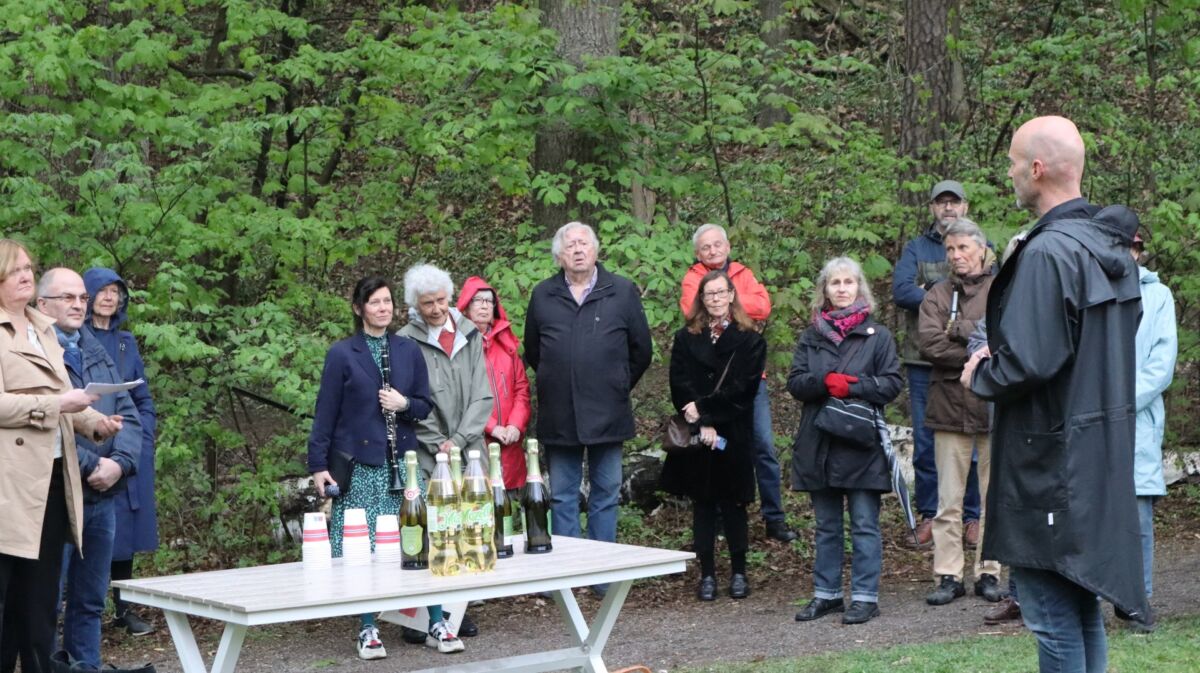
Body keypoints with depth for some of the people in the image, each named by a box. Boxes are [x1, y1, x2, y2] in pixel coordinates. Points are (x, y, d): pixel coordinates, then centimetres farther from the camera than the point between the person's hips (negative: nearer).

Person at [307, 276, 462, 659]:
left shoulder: (409, 351, 8)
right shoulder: (342, 354, 0)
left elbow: (425, 406, 12)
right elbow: (326, 413, 0)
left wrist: (405, 405, -9)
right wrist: (318, 465, -4)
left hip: (402, 462, 2)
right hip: (358, 465, -2)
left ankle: (437, 624, 4)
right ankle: (368, 630, 9)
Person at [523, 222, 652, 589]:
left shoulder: (623, 292, 1)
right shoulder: (543, 295, 5)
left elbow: (641, 350, 8)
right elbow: (532, 351, 15)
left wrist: (618, 387, 11)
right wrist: (556, 385, 13)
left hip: (607, 413, -1)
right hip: (558, 416, 1)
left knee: (606, 493, 5)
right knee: (562, 496, 7)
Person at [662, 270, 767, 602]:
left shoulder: (749, 340, 2)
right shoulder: (686, 339, 8)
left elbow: (742, 388, -7)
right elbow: (680, 386, -1)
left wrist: (704, 408, -13)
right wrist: (702, 424, -13)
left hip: (734, 436, -2)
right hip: (697, 437, 2)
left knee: (733, 504, 4)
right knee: (703, 505, 4)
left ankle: (739, 573, 12)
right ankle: (707, 575, 8)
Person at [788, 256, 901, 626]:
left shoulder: (877, 335, 3)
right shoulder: (811, 335, 11)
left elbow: (892, 384, -3)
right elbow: (795, 383, 3)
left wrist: (853, 386, -16)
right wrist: (825, 381, -15)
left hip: (862, 443, -3)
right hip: (818, 442, 3)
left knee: (864, 524, -2)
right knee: (826, 525, 11)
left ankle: (865, 596, 3)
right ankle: (826, 593, 19)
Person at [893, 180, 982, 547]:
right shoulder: (916, 248, 11)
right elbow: (901, 290, -7)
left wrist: (932, 292, -13)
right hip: (924, 360, 1)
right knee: (925, 440, 4)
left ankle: (973, 515, 11)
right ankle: (929, 514, 12)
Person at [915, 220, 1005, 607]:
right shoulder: (937, 296, 10)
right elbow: (929, 342, -6)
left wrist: (959, 329, -13)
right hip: (950, 407, 2)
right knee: (948, 500, 2)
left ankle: (989, 572, 13)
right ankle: (948, 575, 6)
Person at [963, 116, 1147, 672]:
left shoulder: (1046, 254, -20)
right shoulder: (1113, 248, 9)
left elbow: (1027, 365, -25)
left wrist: (981, 374, -4)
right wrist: (1000, 356, 15)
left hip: (1052, 460, -9)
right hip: (1105, 456, 9)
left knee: (1053, 615, -2)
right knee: (1083, 610, 18)